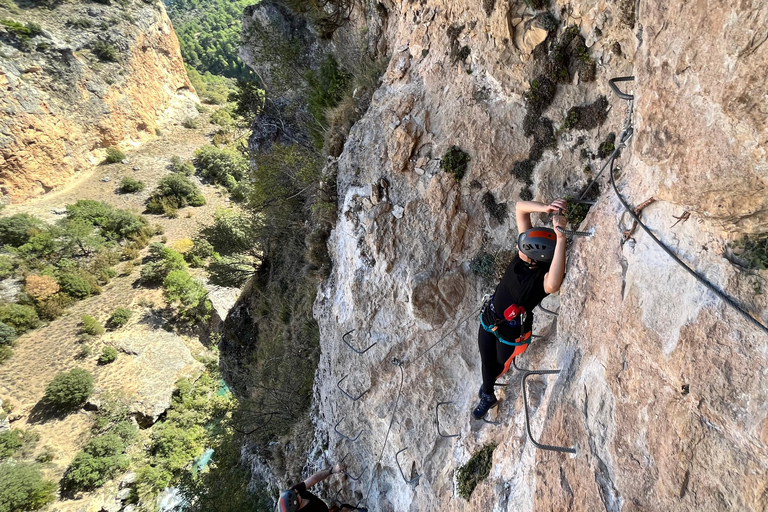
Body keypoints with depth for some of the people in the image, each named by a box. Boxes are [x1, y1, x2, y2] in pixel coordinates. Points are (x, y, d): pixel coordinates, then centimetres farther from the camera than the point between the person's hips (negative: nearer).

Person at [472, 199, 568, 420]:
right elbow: (520, 207, -21)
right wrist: (545, 208, -41)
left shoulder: (546, 276, -36)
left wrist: (561, 238, -67)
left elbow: (553, 285, -64)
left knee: (500, 364, 26)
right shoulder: (527, 251, -21)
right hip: (489, 317, 5)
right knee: (486, 361, 26)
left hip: (510, 332, -5)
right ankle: (487, 396, 56)